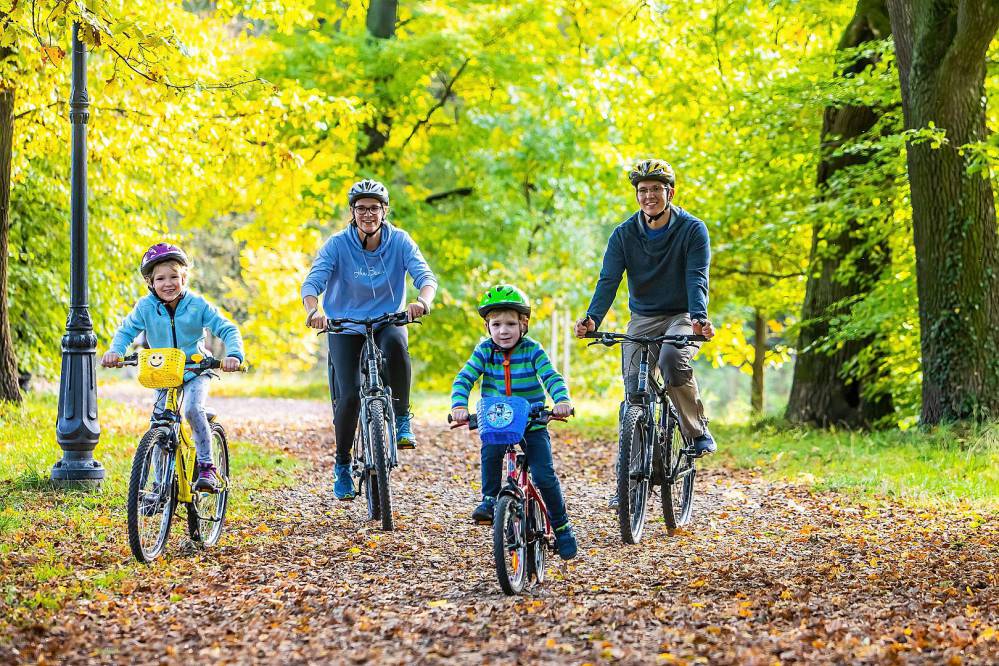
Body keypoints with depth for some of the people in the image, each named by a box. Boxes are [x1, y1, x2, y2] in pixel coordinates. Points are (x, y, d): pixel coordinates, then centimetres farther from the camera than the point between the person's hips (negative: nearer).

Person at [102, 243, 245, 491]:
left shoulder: (198, 305, -14)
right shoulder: (146, 307, -10)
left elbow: (227, 329, -15)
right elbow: (126, 330, -6)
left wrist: (233, 355, -34)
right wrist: (115, 351, -28)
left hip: (196, 370, -3)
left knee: (193, 409, -29)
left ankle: (206, 466, -15)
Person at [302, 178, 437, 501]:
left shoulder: (399, 241, -9)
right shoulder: (338, 244, -13)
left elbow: (426, 276, -19)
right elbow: (312, 282, -23)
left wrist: (422, 301, -42)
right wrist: (313, 311, -44)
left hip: (388, 322, 0)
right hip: (345, 328, 0)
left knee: (396, 344, -36)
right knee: (349, 396, -16)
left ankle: (402, 419, -19)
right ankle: (342, 464, 8)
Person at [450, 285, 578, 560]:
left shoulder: (532, 350, -8)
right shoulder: (484, 351, -4)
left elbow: (552, 378, -17)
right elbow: (464, 379, -11)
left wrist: (562, 401, -38)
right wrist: (459, 405, -31)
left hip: (532, 424, -1)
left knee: (544, 475, -12)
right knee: (490, 450, -33)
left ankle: (562, 527, 8)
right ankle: (490, 499, -11)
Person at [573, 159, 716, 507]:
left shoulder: (692, 229, -10)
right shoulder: (624, 234, -4)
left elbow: (697, 278, -21)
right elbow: (609, 279, -14)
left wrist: (699, 317, -40)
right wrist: (592, 318, -33)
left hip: (682, 316, -3)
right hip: (643, 319, 3)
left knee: (672, 359, -35)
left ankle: (698, 432, -16)